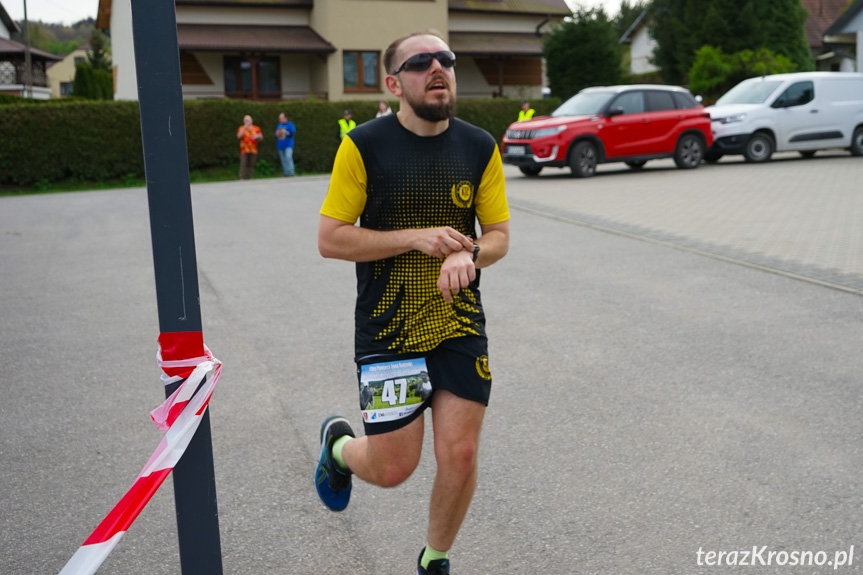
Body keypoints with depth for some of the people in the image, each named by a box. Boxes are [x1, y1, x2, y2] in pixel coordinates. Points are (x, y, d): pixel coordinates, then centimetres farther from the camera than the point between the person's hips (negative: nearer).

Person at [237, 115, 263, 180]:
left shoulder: (256, 128, 12)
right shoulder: (241, 128, 6)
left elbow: (261, 137, 11)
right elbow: (239, 136, -9)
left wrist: (258, 137, -12)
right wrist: (245, 128, -14)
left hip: (253, 150, 2)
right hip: (244, 150, -2)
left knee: (251, 165, 0)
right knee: (243, 164, -11)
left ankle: (249, 178, 5)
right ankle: (241, 178, -12)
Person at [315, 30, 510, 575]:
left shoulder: (480, 147, 1)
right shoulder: (364, 146, -10)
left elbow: (499, 234, 6)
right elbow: (330, 239, -9)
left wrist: (469, 255, -18)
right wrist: (416, 237, -19)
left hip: (462, 325, 3)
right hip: (387, 331, -3)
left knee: (460, 458, 3)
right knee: (393, 469, 2)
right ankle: (339, 442, 38)